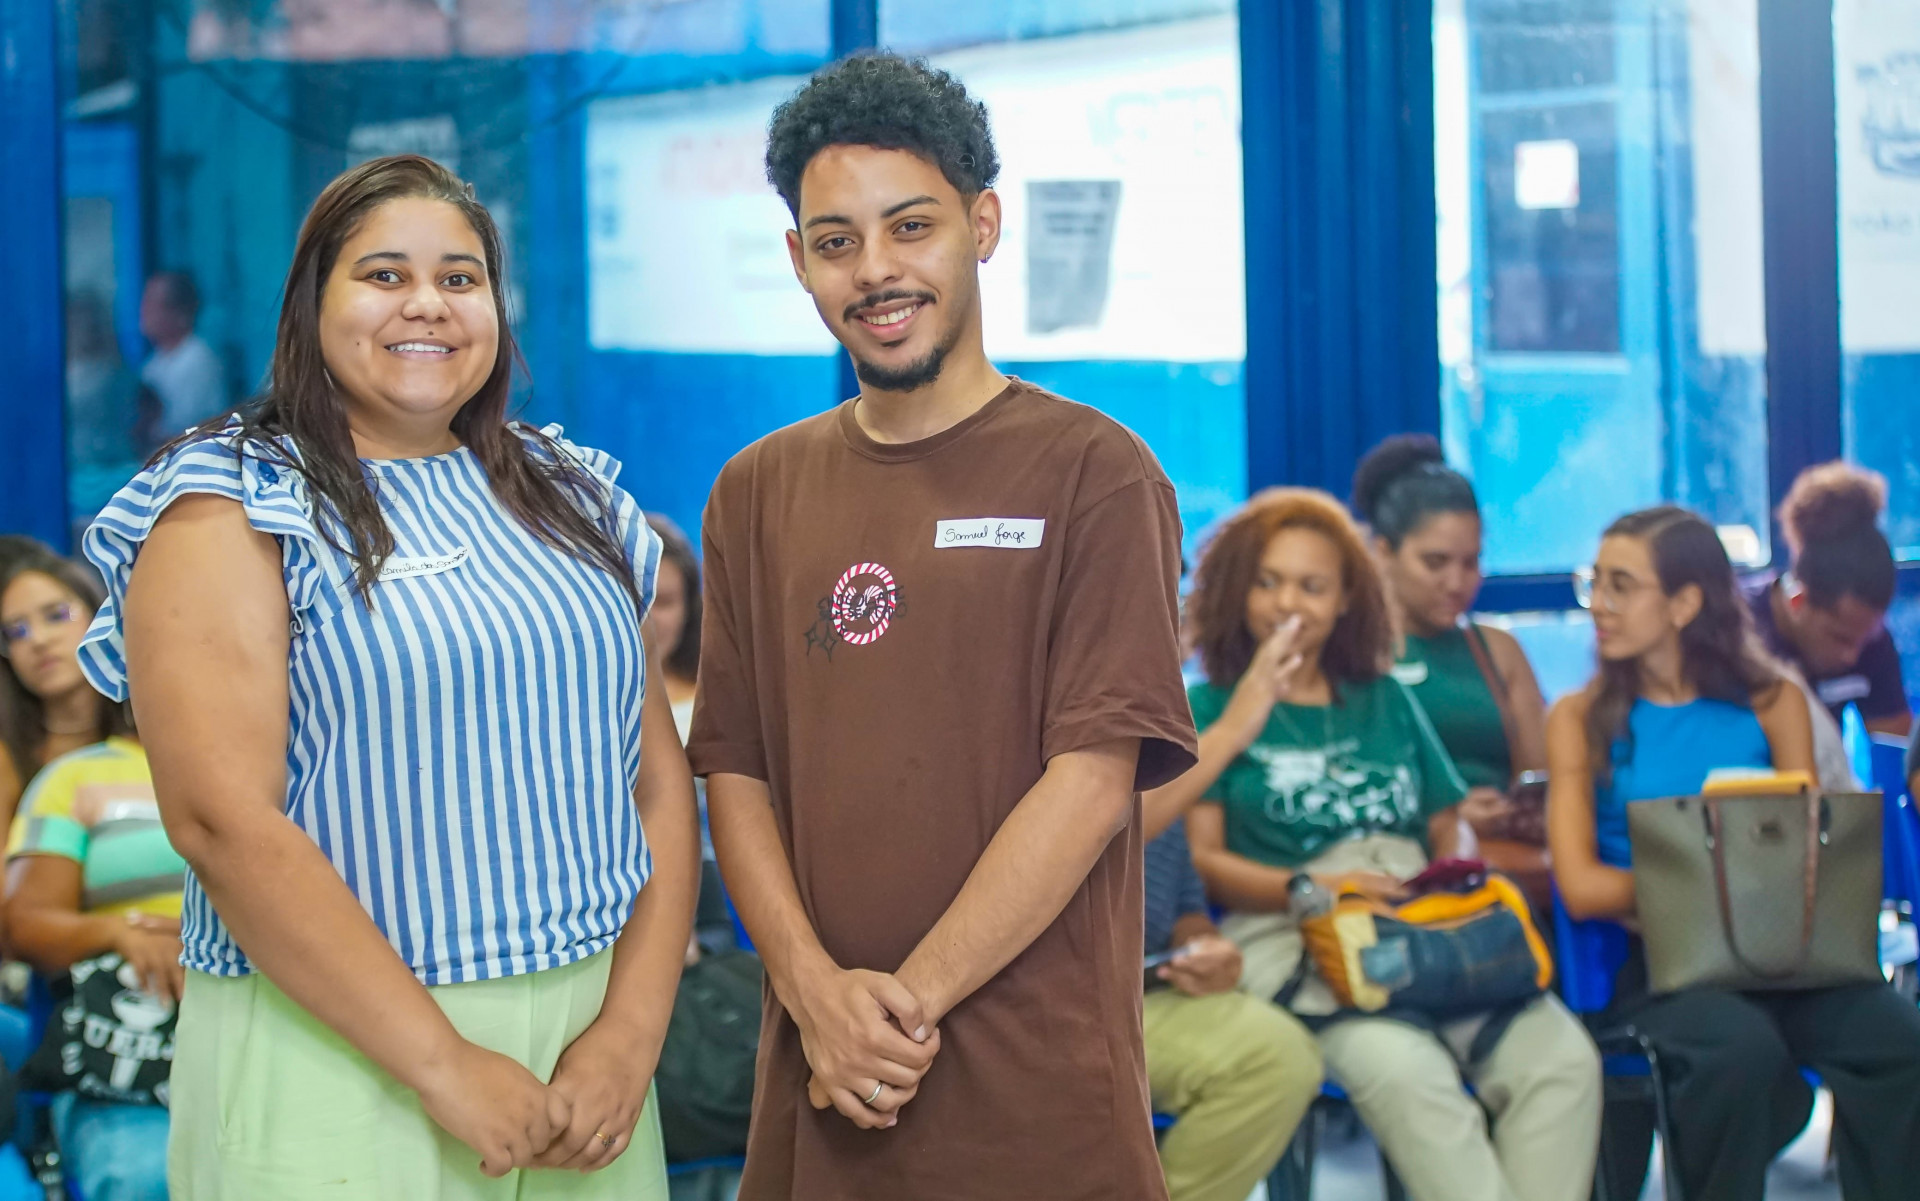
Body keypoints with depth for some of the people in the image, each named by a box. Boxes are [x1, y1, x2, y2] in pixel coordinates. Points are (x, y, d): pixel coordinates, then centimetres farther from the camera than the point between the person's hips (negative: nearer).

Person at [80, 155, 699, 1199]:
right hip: (333, 1061, -5)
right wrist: (445, 1064, -18)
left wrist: (632, 1031, -7)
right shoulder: (236, 510, -5)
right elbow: (222, 818, -16)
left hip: (585, 1051, 5)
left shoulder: (569, 499, 11)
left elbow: (658, 774, 7)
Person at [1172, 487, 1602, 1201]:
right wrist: (1309, 888, -16)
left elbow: (1449, 835, 21)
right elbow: (1200, 860, 1)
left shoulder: (1388, 702, 25)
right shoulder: (1211, 707, 12)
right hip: (1294, 940, -4)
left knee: (1563, 1059, -26)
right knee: (1407, 1073, -37)